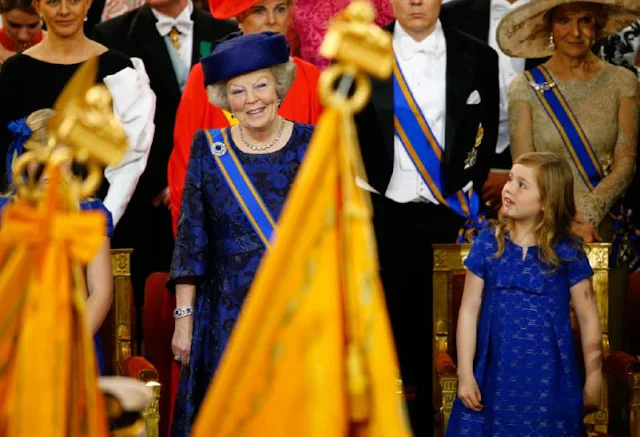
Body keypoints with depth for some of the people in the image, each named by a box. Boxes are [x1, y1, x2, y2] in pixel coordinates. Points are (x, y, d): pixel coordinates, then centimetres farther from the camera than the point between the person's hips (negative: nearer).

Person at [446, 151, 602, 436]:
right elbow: (469, 310, 0)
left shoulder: (567, 252, -7)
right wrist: (465, 374, -3)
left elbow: (588, 318, -1)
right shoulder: (487, 244, -2)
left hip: (548, 379, -2)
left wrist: (593, 381, 2)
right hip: (495, 377, 2)